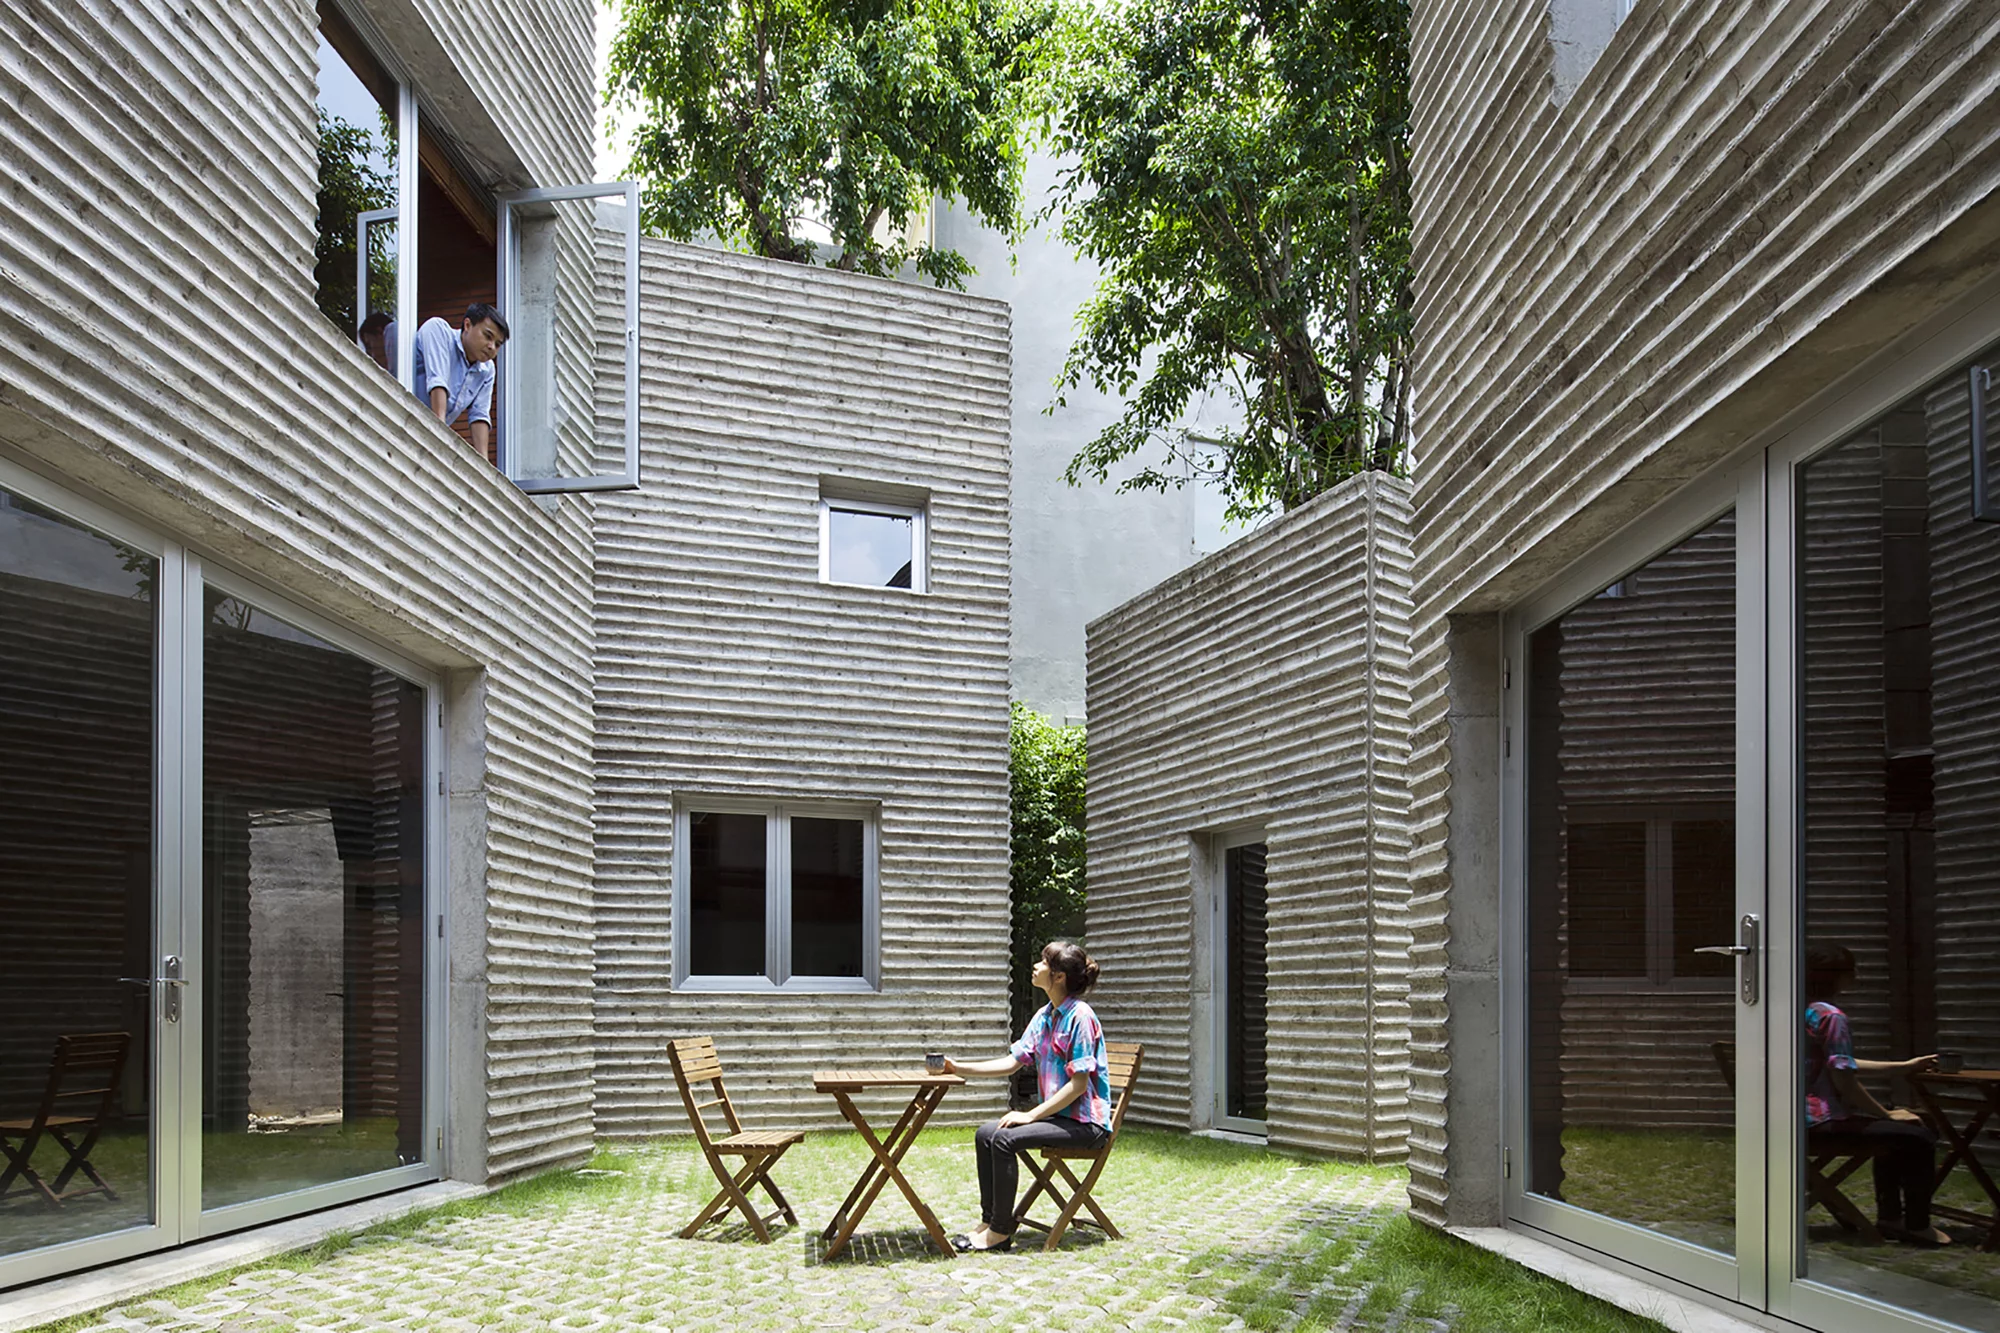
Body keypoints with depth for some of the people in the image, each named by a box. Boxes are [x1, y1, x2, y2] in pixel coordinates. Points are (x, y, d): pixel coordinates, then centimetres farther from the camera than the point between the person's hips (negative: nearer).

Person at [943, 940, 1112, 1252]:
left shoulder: (1080, 1017, -17)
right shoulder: (1043, 1016, 11)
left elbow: (1079, 1084, -20)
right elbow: (1012, 1062, 13)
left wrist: (1031, 1115, -19)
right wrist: (959, 1068, 6)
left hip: (1086, 1122, -9)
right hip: (1057, 1114, 9)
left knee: (1005, 1138, -23)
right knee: (985, 1134, -2)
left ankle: (1001, 1231, -12)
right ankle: (989, 1220, 4)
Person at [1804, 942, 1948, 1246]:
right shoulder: (1830, 1016, -16)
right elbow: (1844, 1082, -21)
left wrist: (1905, 1066, 25)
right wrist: (1888, 1114, -7)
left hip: (1799, 1119, 10)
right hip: (1821, 1123, -10)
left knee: (1893, 1132, 29)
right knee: (1919, 1138, -6)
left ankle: (1889, 1218, 31)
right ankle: (1917, 1225, 7)